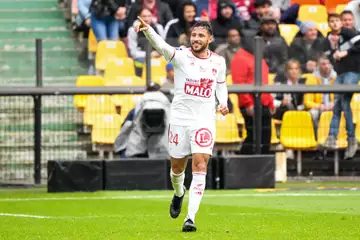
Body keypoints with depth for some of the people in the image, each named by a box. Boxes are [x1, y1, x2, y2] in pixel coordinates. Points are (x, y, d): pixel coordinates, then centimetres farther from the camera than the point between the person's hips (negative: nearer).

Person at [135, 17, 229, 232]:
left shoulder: (218, 62, 2)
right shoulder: (181, 56, -9)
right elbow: (161, 46, -29)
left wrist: (223, 102, -1)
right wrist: (147, 30, -49)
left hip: (205, 120, 0)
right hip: (180, 119, 0)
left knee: (200, 166, -13)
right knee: (177, 167, 12)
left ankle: (191, 218, -15)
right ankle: (179, 193, 48)